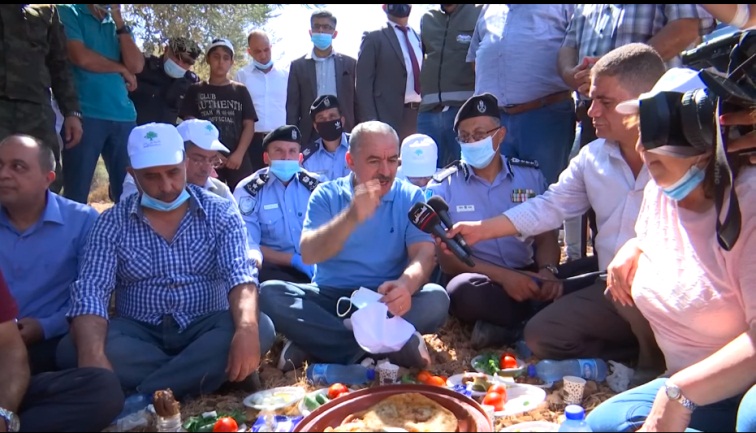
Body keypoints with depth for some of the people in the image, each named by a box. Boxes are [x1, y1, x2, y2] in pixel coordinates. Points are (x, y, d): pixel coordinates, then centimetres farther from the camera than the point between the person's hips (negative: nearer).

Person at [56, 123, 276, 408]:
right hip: (140, 334, 1)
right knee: (71, 349, -26)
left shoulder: (221, 213, -2)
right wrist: (93, 356, -32)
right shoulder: (113, 223, 0)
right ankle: (208, 373, -18)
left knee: (261, 329, -29)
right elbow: (90, 290, -11)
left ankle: (143, 396, -25)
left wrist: (246, 328, -37)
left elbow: (240, 274, -15)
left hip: (205, 329, 0)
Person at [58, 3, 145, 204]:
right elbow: (82, 58, -9)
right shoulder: (68, 12, 5)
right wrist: (122, 69, 3)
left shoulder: (118, 25, 18)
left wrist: (120, 23, 2)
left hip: (123, 115, 5)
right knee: (76, 192, -3)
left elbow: (137, 65, 4)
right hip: (85, 114, -4)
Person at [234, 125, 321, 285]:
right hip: (274, 267, 0)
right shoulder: (249, 190, -3)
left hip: (316, 264, 0)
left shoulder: (315, 185, 5)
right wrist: (294, 259, -17)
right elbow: (248, 247, -8)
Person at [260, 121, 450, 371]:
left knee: (436, 300, -29)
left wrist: (405, 285, -35)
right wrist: (351, 217, -30)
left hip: (385, 300, 0)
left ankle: (313, 343, -25)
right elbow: (308, 254, -13)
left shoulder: (411, 197, 2)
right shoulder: (326, 195, 1)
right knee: (269, 294, -24)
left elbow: (424, 254, -11)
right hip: (330, 298, 0)